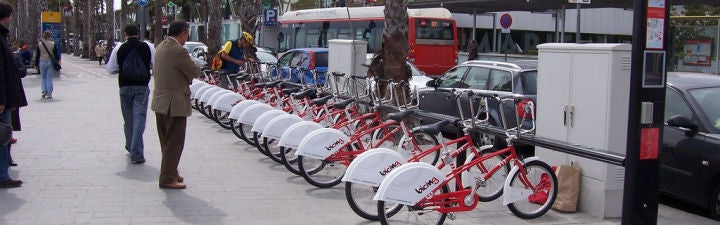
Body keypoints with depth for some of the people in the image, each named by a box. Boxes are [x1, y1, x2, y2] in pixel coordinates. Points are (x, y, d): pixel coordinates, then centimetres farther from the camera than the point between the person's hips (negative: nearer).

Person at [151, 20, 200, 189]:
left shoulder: (161, 47, 9)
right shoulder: (179, 51, -20)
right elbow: (195, 72, -14)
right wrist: (189, 74, 8)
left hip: (160, 102, 9)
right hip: (174, 104, -9)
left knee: (167, 142, 19)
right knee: (174, 143, 1)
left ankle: (171, 173, 31)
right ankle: (167, 179, 6)